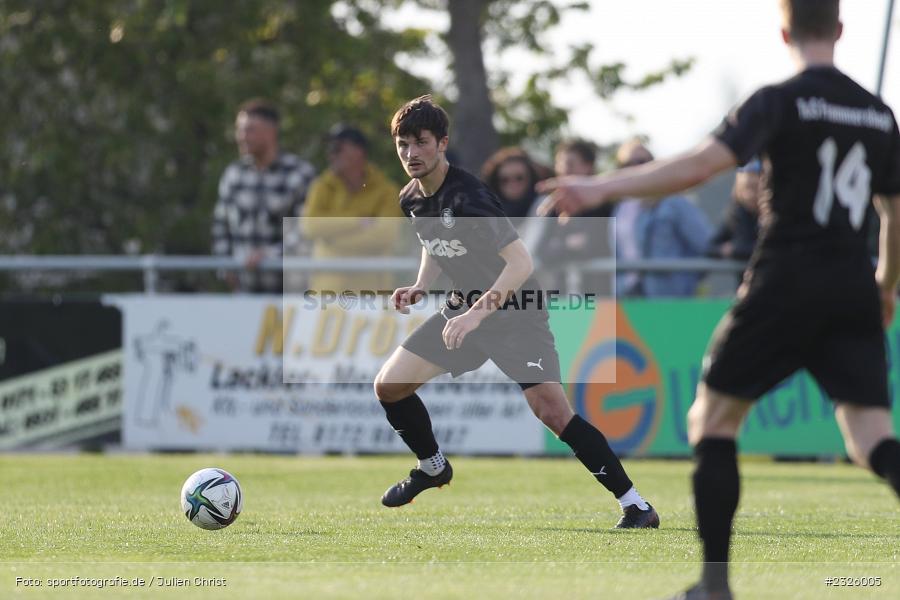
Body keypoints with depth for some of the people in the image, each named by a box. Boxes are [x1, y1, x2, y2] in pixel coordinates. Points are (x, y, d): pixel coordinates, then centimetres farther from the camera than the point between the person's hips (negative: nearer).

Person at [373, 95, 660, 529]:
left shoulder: (467, 198, -26)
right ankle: (432, 468, 28)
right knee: (388, 386, 2)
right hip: (463, 307, 8)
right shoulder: (412, 199, -1)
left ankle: (635, 505, -17)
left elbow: (520, 263, -32)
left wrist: (475, 314, -39)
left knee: (552, 412, -21)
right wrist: (420, 286, 2)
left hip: (514, 312, -8)